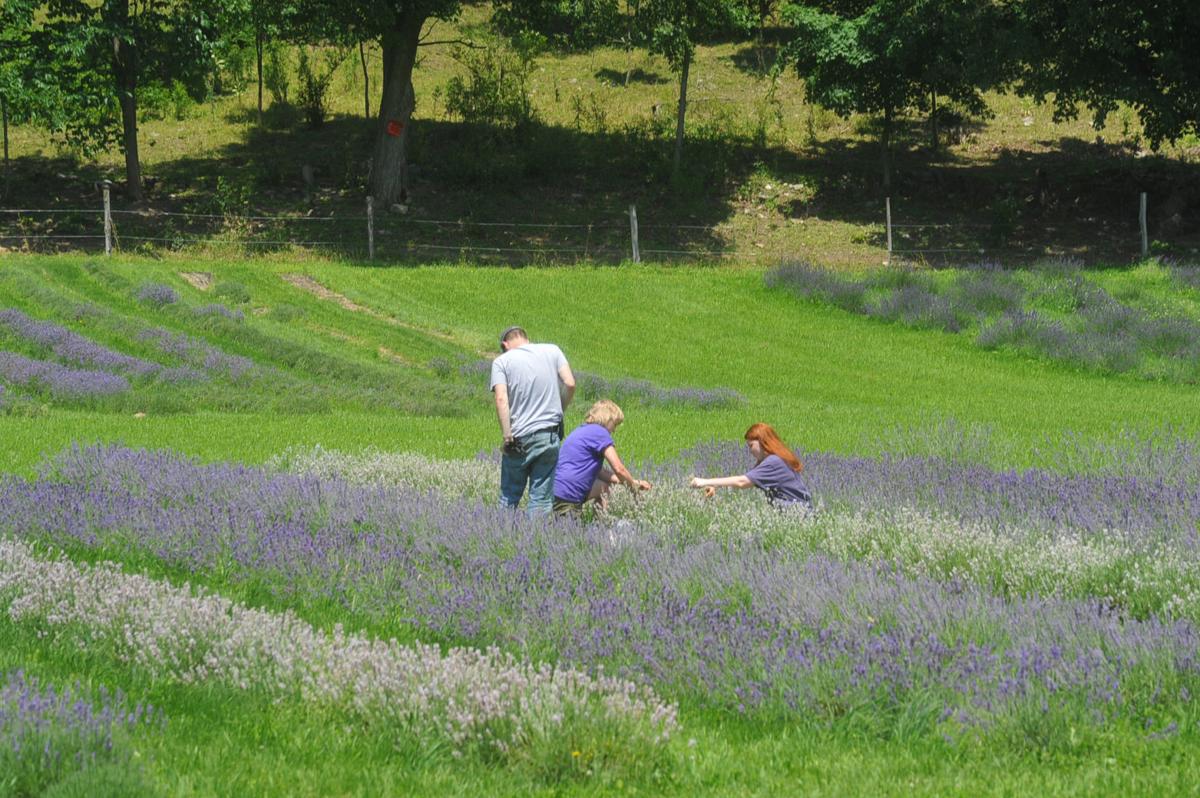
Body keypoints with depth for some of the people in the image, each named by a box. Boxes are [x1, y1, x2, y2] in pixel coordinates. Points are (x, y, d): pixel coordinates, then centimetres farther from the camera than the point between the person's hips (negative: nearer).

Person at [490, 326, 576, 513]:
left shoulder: (502, 361, 1)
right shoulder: (552, 351, 8)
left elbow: (501, 399, -12)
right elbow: (570, 383, -2)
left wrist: (507, 435, -13)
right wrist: (558, 410, 13)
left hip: (519, 439, -2)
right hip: (549, 436, 2)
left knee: (509, 497, 10)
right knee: (542, 498, 4)